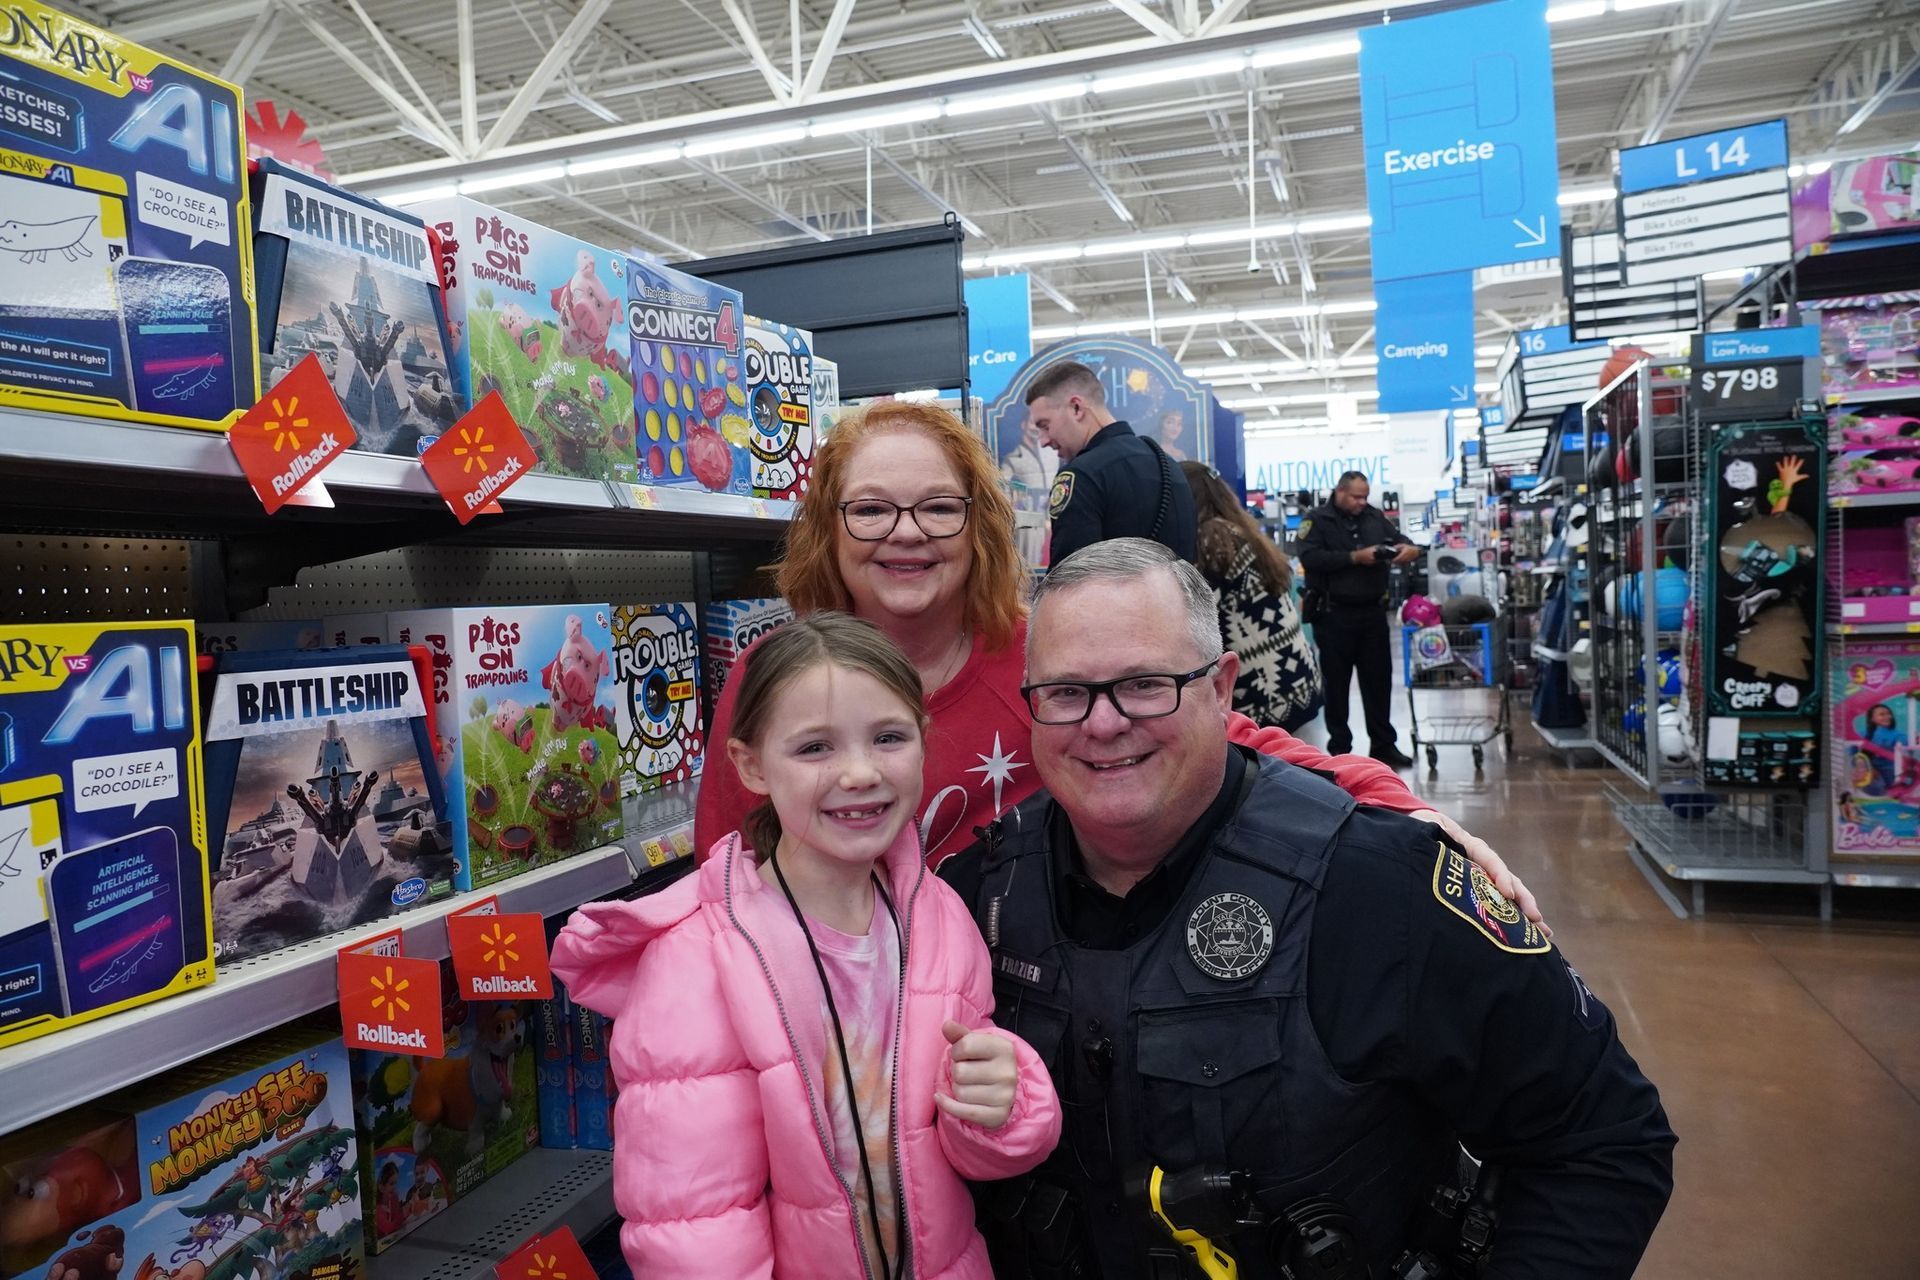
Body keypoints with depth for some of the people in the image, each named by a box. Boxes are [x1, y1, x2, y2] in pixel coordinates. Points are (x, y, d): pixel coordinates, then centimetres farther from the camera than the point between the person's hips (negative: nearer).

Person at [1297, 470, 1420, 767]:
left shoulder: (1375, 516, 11)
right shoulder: (1317, 519, -5)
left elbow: (1398, 537, 13)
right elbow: (1310, 557, -17)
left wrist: (1410, 548, -12)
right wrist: (1355, 557, -21)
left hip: (1373, 611, 5)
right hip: (1334, 614, -5)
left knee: (1379, 680, 10)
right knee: (1337, 684, 4)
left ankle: (1383, 745, 20)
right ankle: (1339, 749, 12)